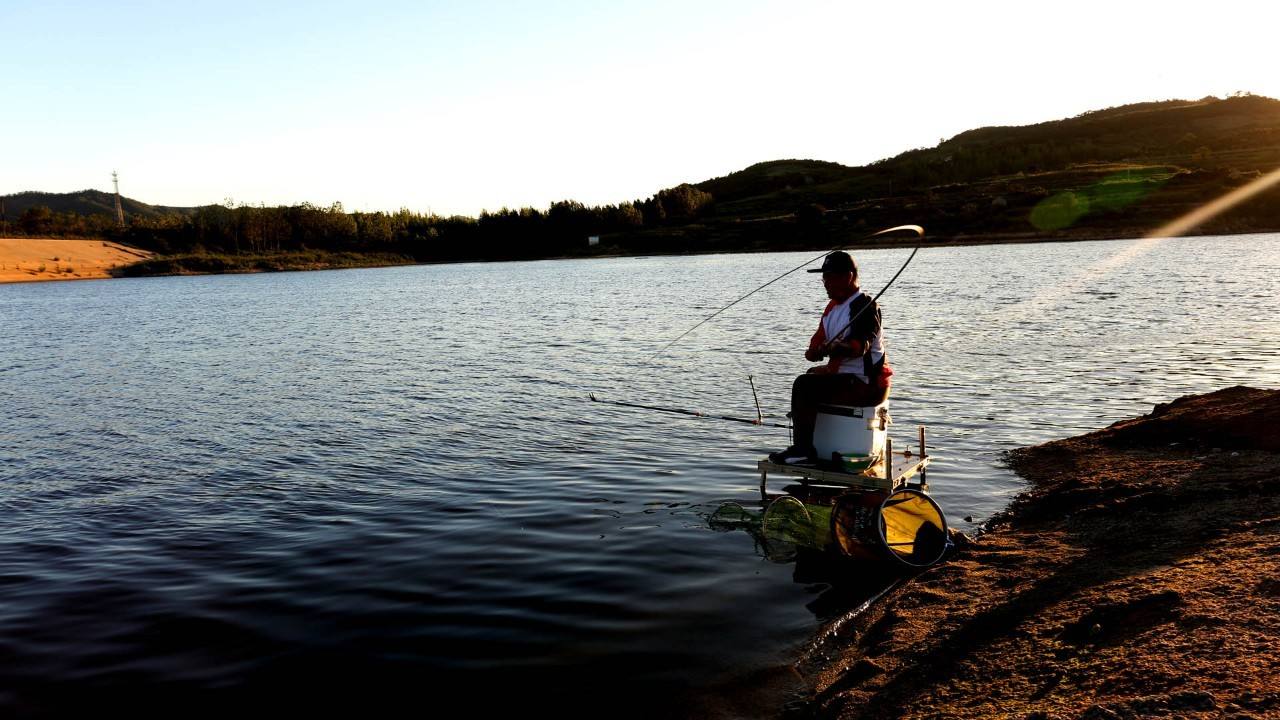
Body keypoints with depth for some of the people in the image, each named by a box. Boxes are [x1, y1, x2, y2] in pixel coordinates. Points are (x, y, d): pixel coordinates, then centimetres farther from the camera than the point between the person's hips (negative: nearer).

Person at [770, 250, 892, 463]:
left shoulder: (865, 305, -13)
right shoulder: (833, 307, 16)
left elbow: (860, 346, -29)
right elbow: (817, 342, 13)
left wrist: (836, 349, -47)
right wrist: (815, 352, -10)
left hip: (867, 383, -10)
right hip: (843, 377, 10)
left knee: (804, 385, -22)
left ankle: (803, 449, -18)